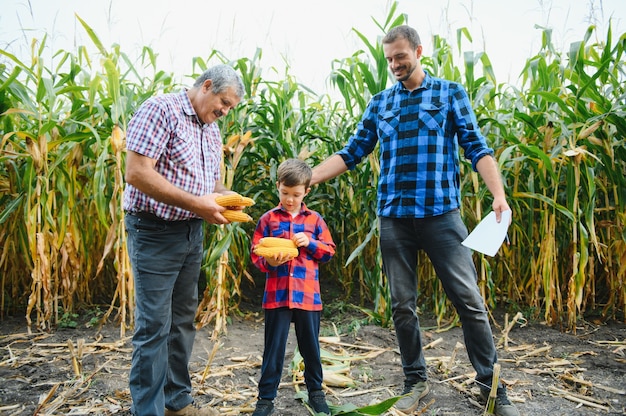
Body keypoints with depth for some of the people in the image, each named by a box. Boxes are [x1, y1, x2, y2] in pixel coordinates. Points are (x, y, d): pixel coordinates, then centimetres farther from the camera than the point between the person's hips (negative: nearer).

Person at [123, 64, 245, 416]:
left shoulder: (211, 129, 13)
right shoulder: (161, 109, -12)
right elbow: (137, 173, -22)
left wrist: (225, 197, -4)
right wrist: (197, 204, -23)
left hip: (192, 232, 8)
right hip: (155, 232, -8)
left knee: (183, 320, 15)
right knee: (154, 326, -3)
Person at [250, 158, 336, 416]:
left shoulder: (314, 219, 5)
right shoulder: (268, 219, 1)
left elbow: (329, 251, 7)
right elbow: (255, 253, 0)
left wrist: (310, 242, -10)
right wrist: (269, 262, -20)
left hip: (308, 295, 1)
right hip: (276, 295, -1)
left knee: (311, 346, 15)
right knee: (273, 348, 8)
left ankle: (316, 391, 33)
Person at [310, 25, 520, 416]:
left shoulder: (450, 93, 7)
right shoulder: (380, 103, 15)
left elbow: (477, 147, 0)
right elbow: (352, 153, 12)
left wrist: (498, 193, -16)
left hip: (441, 212, -2)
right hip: (393, 217, 3)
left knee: (469, 300, -2)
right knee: (402, 305, 8)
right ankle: (416, 382, 24)